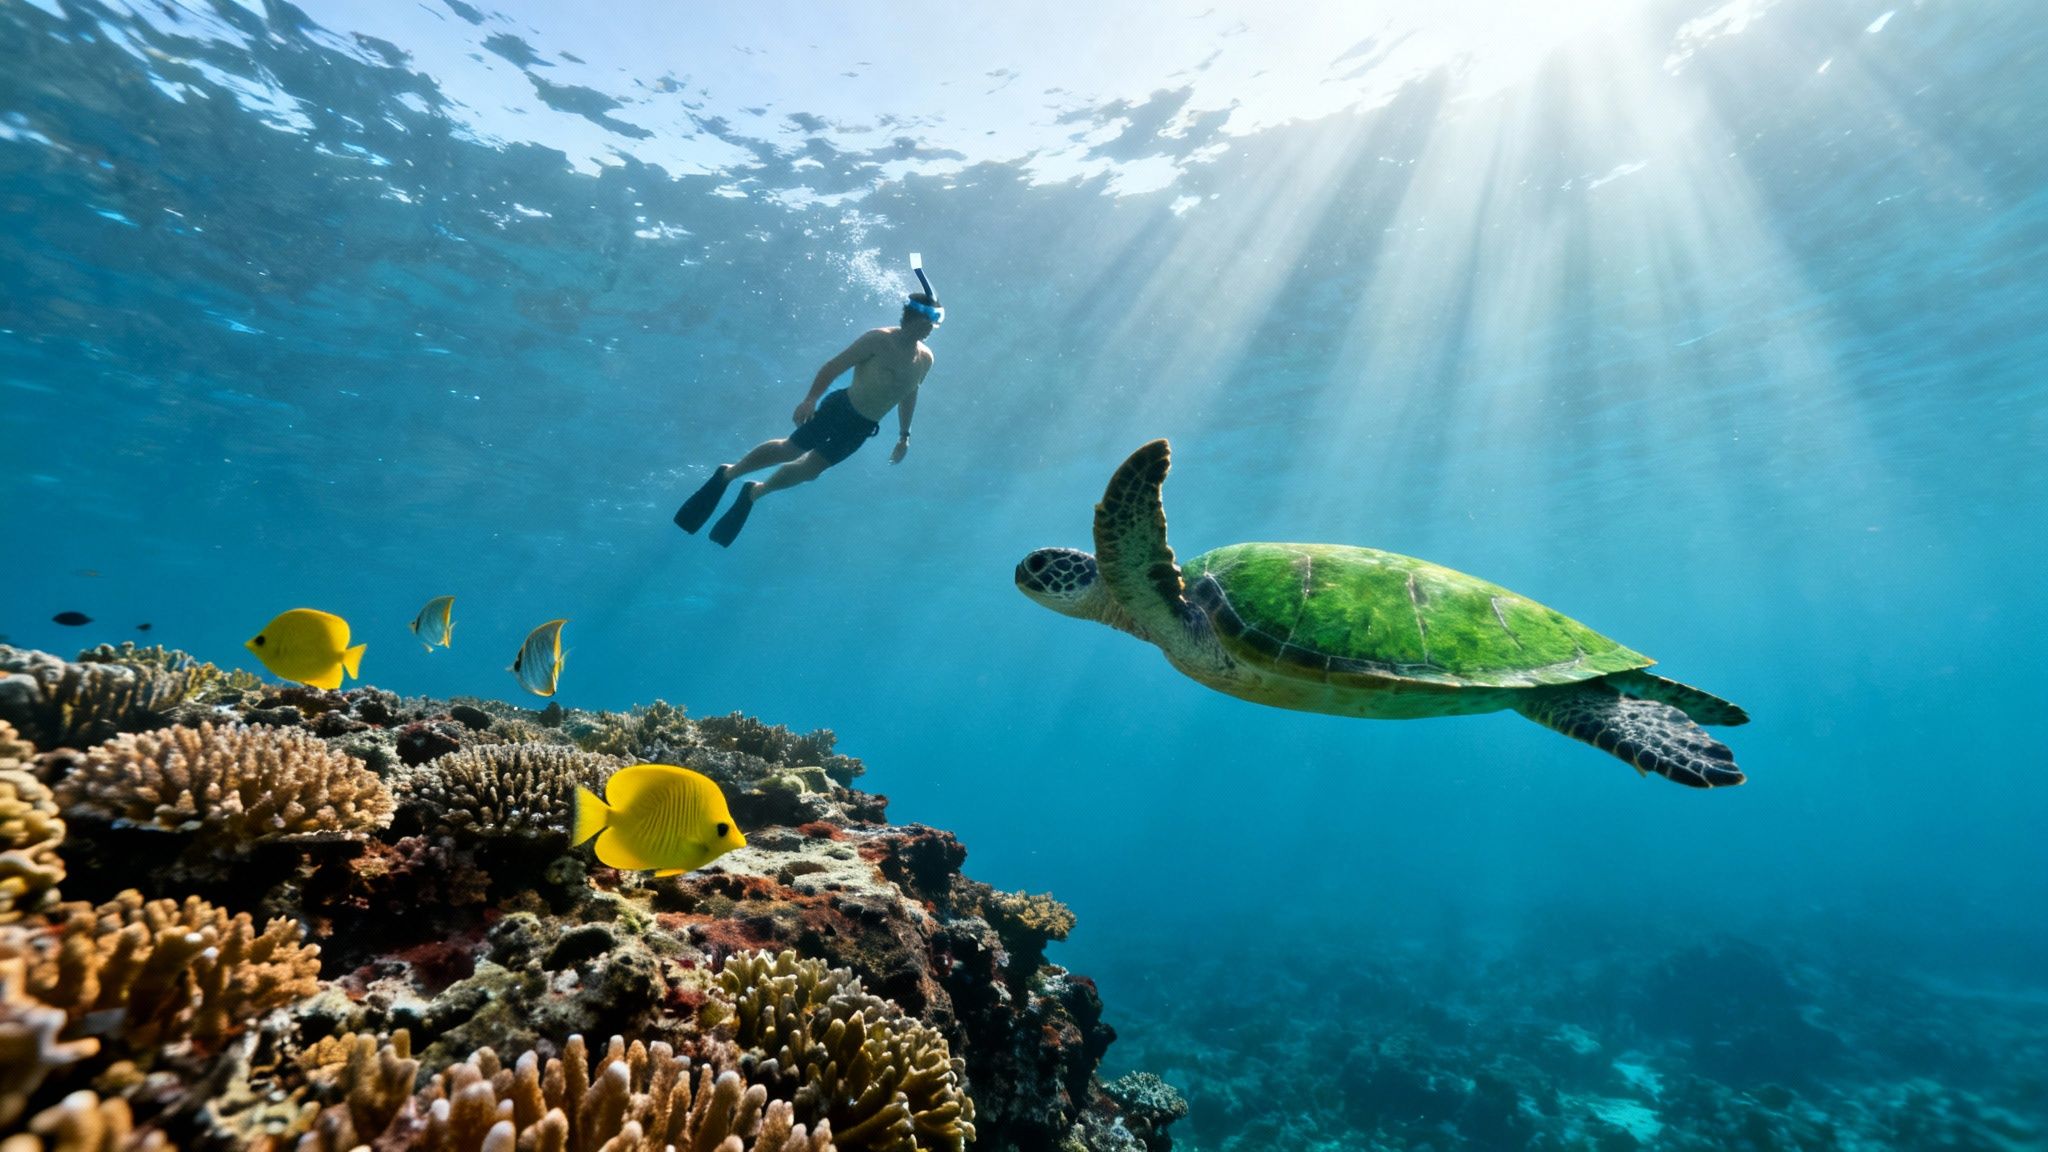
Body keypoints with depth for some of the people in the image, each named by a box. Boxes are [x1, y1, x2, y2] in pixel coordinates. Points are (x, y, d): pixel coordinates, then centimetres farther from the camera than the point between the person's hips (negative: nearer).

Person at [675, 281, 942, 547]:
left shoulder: (925, 359, 4)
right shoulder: (879, 340, -13)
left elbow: (909, 394, 20)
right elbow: (834, 367, -13)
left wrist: (904, 434, 19)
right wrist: (810, 400, -24)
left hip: (860, 430, 5)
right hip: (840, 408, -5)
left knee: (810, 469, 9)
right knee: (790, 449, -6)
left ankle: (754, 492, 30)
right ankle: (727, 473, 16)